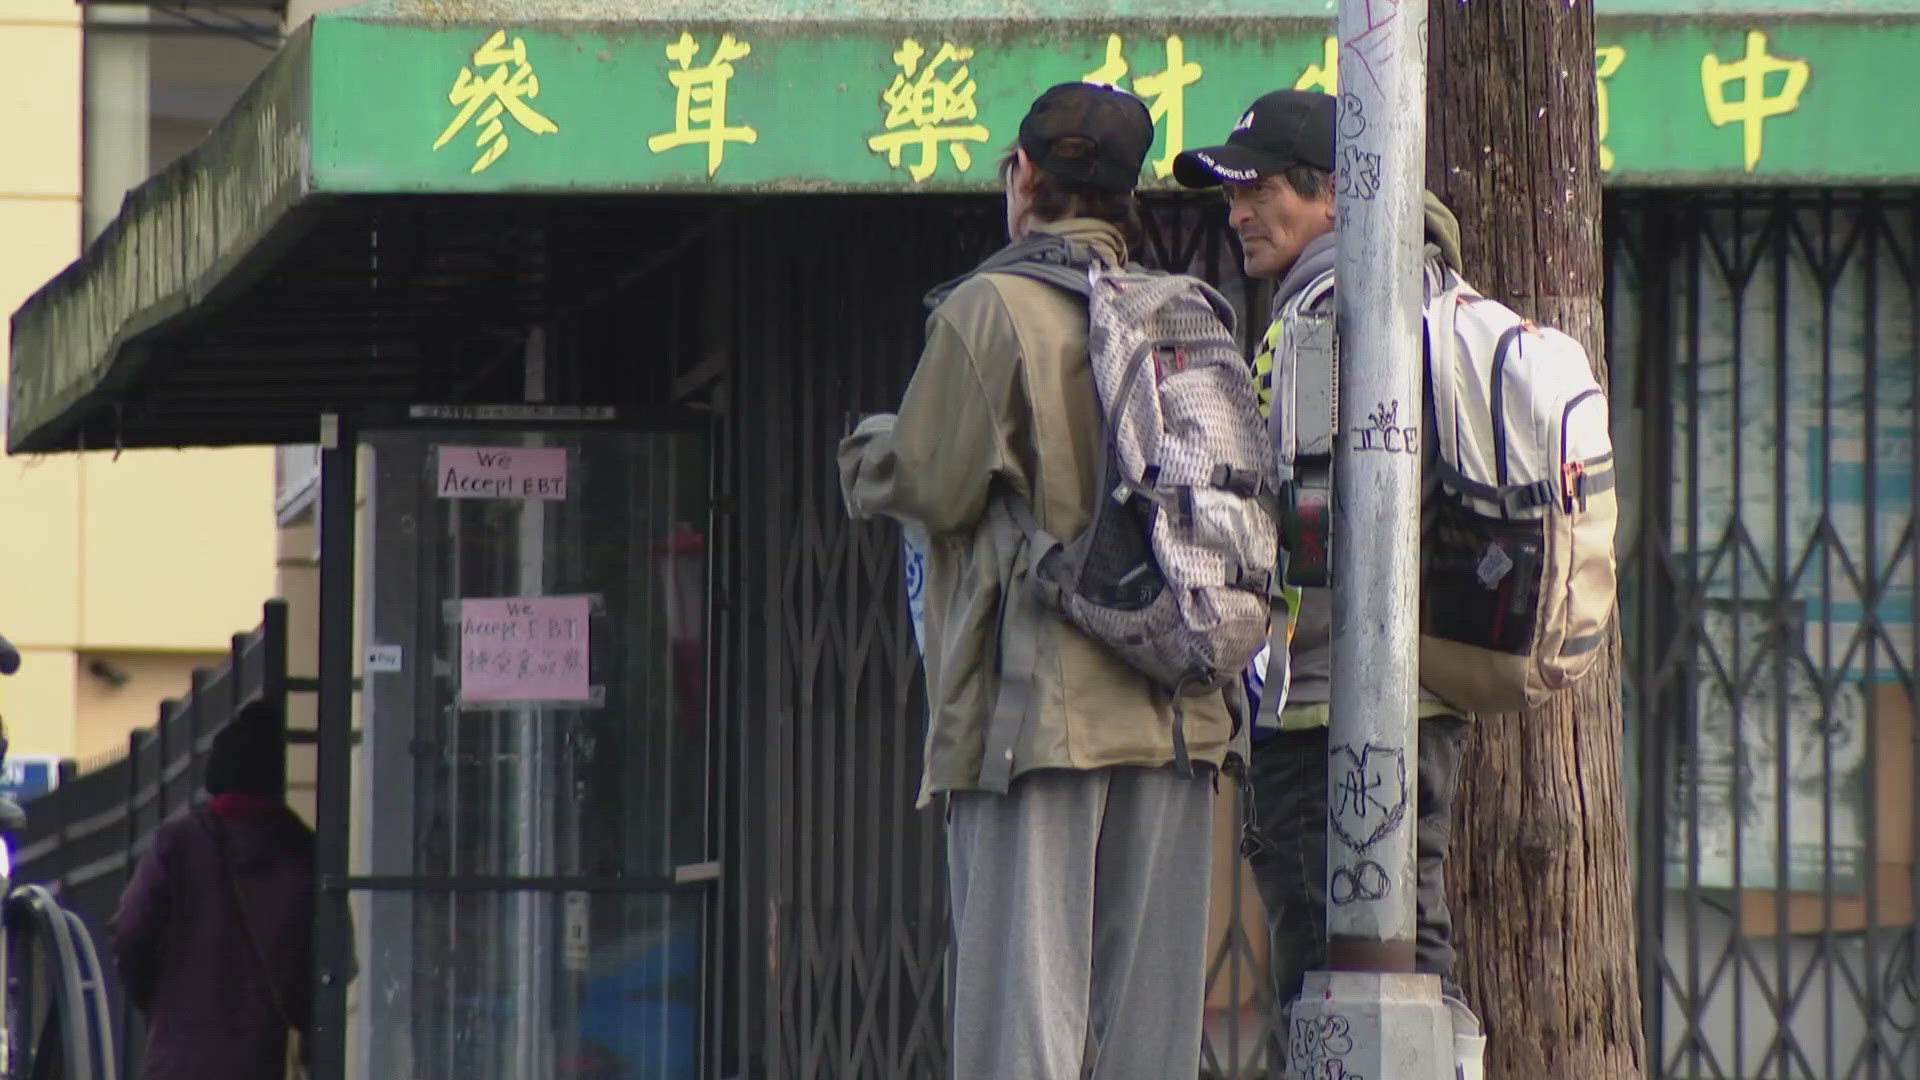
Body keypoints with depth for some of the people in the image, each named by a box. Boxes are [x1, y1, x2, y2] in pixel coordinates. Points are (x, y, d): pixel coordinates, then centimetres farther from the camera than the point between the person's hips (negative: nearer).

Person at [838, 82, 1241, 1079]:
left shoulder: (990, 309, -5)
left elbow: (929, 483, -8)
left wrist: (867, 448, 13)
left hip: (1038, 704, -5)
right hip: (1173, 708, 5)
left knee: (1025, 997, -6)